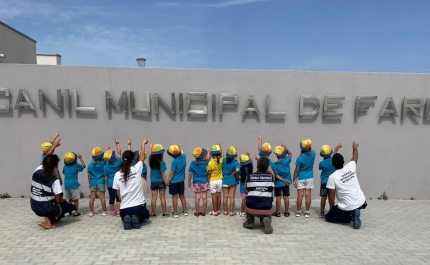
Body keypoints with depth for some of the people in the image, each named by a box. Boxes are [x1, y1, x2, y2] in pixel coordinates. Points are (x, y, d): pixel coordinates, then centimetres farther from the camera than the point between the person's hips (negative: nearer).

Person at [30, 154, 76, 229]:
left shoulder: (37, 171, -8)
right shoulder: (54, 181, -22)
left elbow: (46, 160, 11)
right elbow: (58, 200, -19)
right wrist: (64, 200, 2)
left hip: (35, 207, 6)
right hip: (46, 209, -5)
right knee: (72, 206, 17)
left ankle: (48, 217, 11)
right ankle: (49, 220, 4)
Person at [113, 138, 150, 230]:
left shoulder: (117, 175, -2)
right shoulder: (137, 169, -6)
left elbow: (118, 194, 3)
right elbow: (142, 156, 12)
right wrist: (143, 143, 26)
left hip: (124, 208, 1)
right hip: (139, 206, -1)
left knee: (126, 215, 35)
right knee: (145, 215, 32)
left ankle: (126, 219, -2)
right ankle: (137, 219, -3)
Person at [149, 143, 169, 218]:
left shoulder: (151, 160, -3)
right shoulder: (161, 162, -16)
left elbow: (150, 154, 18)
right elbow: (162, 174, -14)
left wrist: (150, 147, 32)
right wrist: (166, 182, -8)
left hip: (153, 182, 4)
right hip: (161, 182, -4)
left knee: (153, 198, 8)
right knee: (162, 198, 6)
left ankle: (153, 213, 14)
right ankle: (164, 213, 13)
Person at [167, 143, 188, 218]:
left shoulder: (174, 161, -21)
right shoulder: (184, 157, -3)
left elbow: (172, 172, -17)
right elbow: (182, 152, 21)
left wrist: (168, 181, -7)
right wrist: (181, 146, 39)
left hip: (174, 181, -6)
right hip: (181, 181, 6)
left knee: (174, 197, 3)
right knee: (182, 196, 17)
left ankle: (175, 213, 9)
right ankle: (185, 211, 24)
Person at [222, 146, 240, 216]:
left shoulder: (224, 160, -9)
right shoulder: (235, 162, -16)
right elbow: (237, 170, -32)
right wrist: (233, 173, -13)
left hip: (225, 180, 2)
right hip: (232, 181, -2)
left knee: (225, 197, 11)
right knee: (232, 197, 7)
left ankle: (225, 211, 20)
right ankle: (231, 212, 12)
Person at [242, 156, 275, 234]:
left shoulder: (249, 177, 0)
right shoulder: (271, 176, 1)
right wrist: (265, 162, 35)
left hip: (251, 208, 1)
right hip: (266, 209, -1)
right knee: (266, 216, 33)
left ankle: (249, 220, 19)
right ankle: (266, 220, -3)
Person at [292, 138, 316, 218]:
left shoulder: (299, 158, -19)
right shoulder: (313, 154, -8)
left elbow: (297, 170, -13)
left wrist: (294, 179, -6)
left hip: (301, 178, -3)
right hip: (309, 177, 3)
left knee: (300, 195, 3)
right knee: (308, 195, 5)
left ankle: (298, 211, 11)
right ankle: (307, 212, 9)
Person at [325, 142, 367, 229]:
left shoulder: (332, 177, -13)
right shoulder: (351, 167, -3)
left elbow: (331, 197, -9)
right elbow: (355, 157, 21)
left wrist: (332, 208, 7)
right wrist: (355, 147, 39)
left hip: (347, 207, -5)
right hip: (361, 203, 5)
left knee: (328, 217, 13)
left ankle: (350, 217, -7)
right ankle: (354, 213, 15)